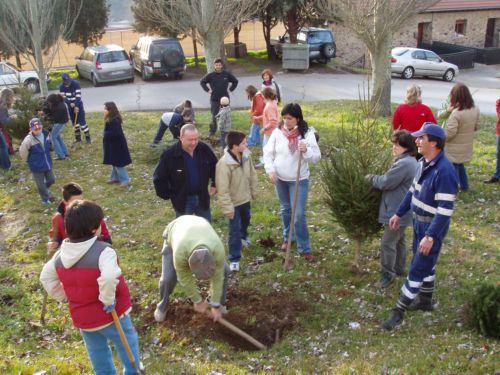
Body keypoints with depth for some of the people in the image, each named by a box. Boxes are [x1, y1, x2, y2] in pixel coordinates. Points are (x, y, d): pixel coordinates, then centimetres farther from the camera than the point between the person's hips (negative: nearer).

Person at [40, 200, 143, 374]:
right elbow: (109, 277, -43)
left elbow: (46, 278, 8)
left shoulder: (61, 254, -3)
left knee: (98, 354, 25)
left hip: (82, 318, 6)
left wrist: (64, 297, 12)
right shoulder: (103, 250, -27)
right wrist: (108, 300, -27)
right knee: (128, 345, 18)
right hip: (110, 314, -6)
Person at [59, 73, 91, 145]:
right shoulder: (61, 87, -10)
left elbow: (78, 95, -22)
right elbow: (63, 98, -10)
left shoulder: (76, 83, -20)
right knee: (74, 122, 8)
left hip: (78, 104, -3)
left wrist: (76, 106, -27)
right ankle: (78, 138, 19)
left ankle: (88, 138, 0)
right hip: (70, 106, 3)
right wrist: (70, 104, -28)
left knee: (82, 121, -8)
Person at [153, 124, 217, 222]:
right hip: (182, 200, -4)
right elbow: (159, 178, -11)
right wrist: (167, 195, -7)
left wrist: (214, 184, 10)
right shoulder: (169, 155, -22)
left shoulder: (204, 149, -11)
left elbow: (214, 165, 10)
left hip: (202, 197, 4)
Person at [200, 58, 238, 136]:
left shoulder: (227, 74, -1)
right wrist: (208, 90, 2)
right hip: (214, 99, -1)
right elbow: (202, 82, 9)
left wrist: (230, 89, 7)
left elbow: (235, 81, 14)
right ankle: (212, 131, 10)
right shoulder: (210, 75, -5)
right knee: (214, 116, 0)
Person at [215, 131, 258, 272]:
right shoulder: (224, 163, -31)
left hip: (245, 198, 7)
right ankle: (234, 259, 13)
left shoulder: (246, 156, -12)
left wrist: (254, 191, 12)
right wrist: (228, 208, -23)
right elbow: (222, 189, -26)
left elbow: (252, 175, 5)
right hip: (233, 202, -7)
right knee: (235, 229, 0)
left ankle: (243, 235, 62)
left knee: (246, 220, 30)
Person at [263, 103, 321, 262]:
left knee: (299, 214, -4)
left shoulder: (307, 133, -13)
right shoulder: (277, 132, -6)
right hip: (280, 179, 3)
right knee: (285, 210, 20)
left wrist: (306, 150, -34)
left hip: (299, 180, -3)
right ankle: (287, 238, 41)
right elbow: (268, 152, 1)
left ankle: (304, 249, 8)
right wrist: (270, 170, -11)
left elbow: (317, 157, -14)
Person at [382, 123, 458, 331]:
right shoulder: (423, 163, 1)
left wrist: (430, 236, -28)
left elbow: (445, 209, -28)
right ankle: (425, 300, 40)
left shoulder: (444, 170, -28)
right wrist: (399, 214, 17)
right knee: (425, 263, 22)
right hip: (419, 221, 9)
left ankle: (399, 310, 11)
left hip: (432, 227, -9)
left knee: (418, 269, 1)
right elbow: (413, 191, 14)